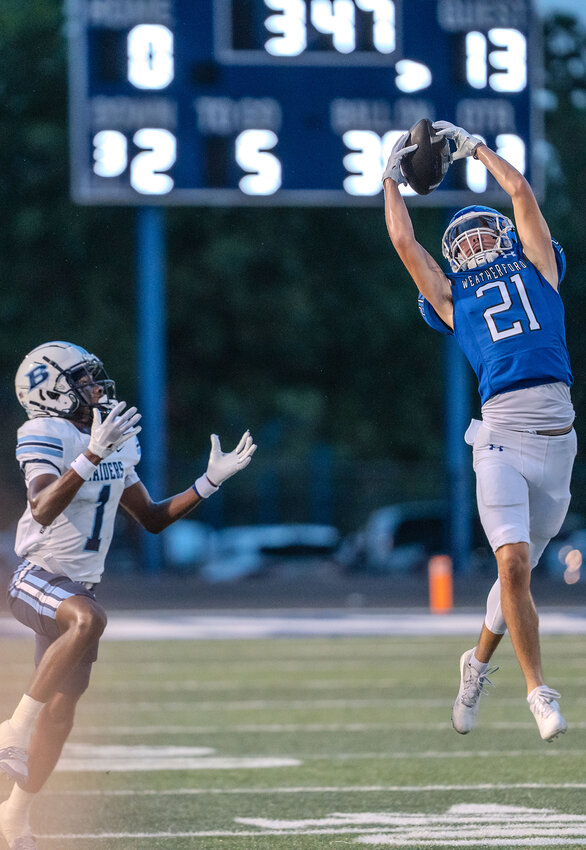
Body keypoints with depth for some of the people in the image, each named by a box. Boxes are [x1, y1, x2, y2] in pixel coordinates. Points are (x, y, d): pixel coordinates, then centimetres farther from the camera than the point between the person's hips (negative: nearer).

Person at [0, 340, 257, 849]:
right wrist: (93, 454, -39)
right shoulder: (46, 435, -15)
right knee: (89, 619, -39)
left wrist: (211, 481, 8)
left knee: (63, 707, 8)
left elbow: (153, 518, 17)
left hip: (80, 586, 8)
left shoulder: (118, 443, 11)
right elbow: (44, 510, -32)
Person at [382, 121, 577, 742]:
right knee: (513, 566, -16)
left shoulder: (535, 266, 19)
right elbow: (402, 238, 20)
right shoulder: (453, 296, 17)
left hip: (556, 430, 2)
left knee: (520, 565, 11)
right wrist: (392, 177, 31)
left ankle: (479, 661, 35)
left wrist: (473, 146, 29)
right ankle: (538, 692, -10)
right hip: (501, 430, -2)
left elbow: (520, 192, 18)